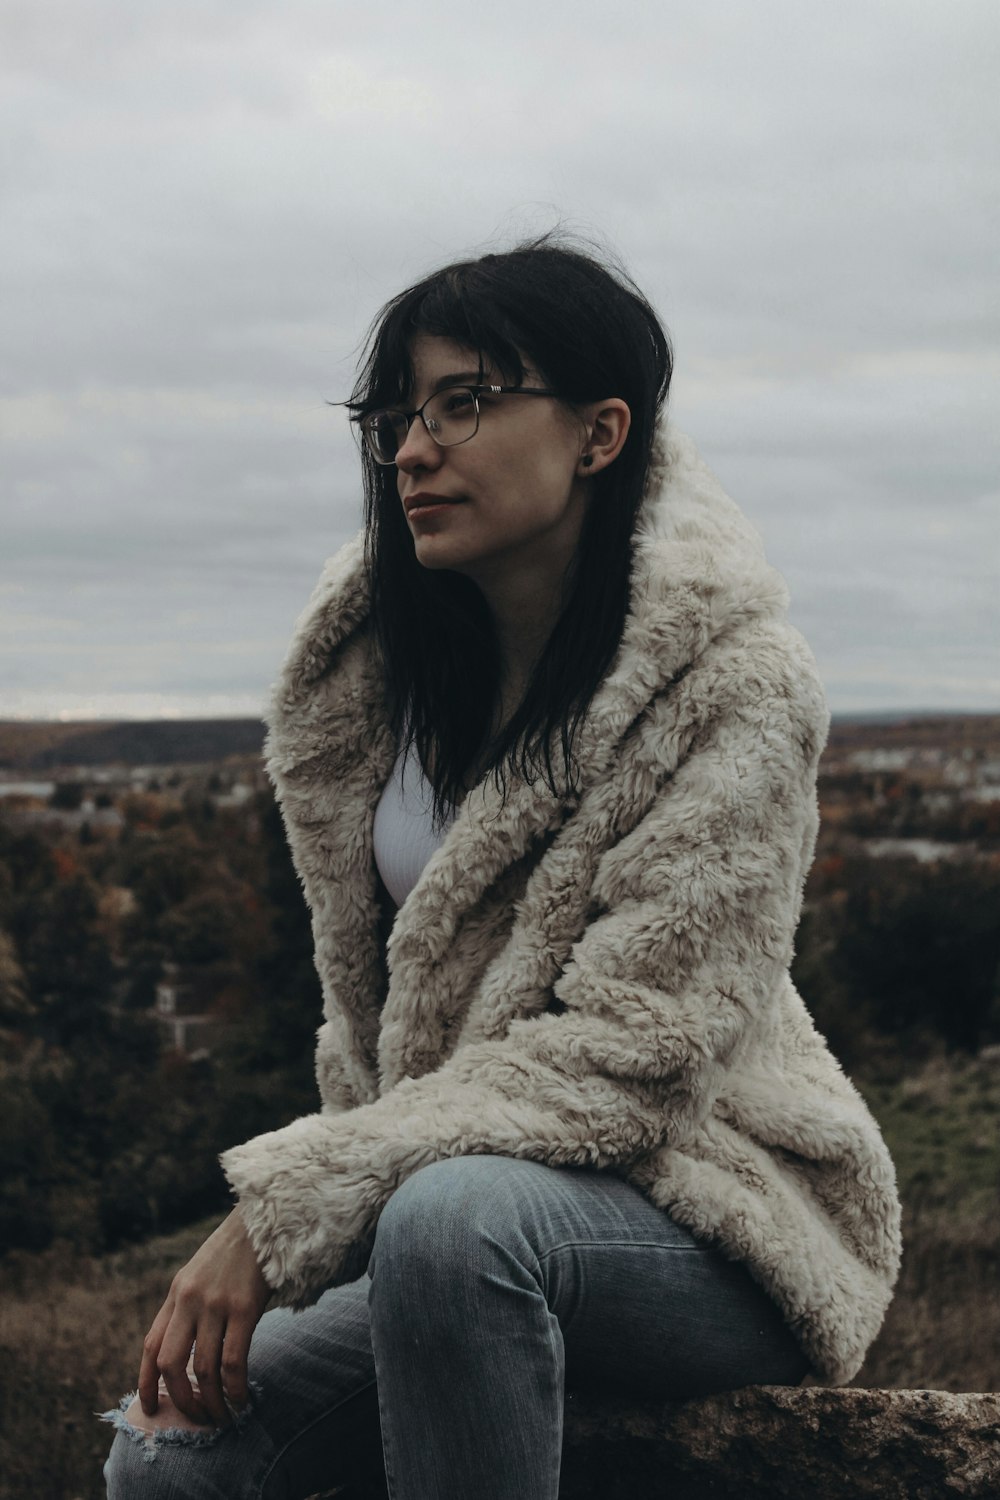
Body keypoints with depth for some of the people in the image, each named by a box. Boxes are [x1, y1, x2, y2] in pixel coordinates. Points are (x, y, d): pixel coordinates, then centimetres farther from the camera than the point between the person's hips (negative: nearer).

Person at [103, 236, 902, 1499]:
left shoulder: (733, 685, -16)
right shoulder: (382, 659, 4)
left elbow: (632, 1050, -23)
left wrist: (282, 1208, -26)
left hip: (710, 1228, -5)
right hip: (454, 1177, 6)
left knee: (453, 1213, -36)